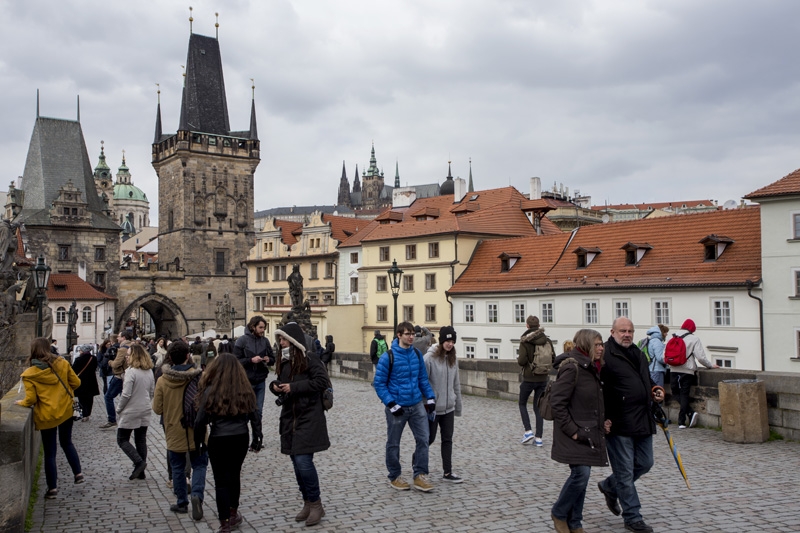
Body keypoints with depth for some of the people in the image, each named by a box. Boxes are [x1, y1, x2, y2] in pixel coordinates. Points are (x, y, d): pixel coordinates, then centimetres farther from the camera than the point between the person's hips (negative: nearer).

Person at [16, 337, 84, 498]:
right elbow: (76, 383, 0)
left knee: (50, 452, 9)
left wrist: (20, 403, 10)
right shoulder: (62, 363, -5)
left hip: (47, 416, -3)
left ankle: (52, 488, 15)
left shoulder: (29, 374, -11)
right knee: (67, 443, 24)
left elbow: (31, 400, -11)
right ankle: (78, 473, 20)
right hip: (66, 411, 3)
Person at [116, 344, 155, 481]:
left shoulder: (131, 371, -19)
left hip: (130, 412, -7)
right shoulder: (149, 371, 4)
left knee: (122, 440, 8)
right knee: (141, 440, 13)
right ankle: (140, 472, 17)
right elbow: (152, 392, 11)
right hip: (145, 412, 7)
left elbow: (126, 394, -19)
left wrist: (119, 409, -7)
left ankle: (139, 462, -6)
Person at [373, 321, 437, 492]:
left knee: (423, 439, -1)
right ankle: (394, 477, 26)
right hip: (397, 408, -4)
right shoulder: (388, 357, -14)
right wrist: (390, 404, -17)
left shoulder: (417, 354, 2)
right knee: (393, 443, 9)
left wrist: (430, 397, 4)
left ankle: (420, 475, 11)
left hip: (417, 405, 4)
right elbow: (378, 383, -10)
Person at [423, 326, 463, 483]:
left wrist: (458, 406, 13)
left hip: (449, 408, 6)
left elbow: (456, 384, 11)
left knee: (447, 440, 9)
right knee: (430, 438, 8)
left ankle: (448, 472, 18)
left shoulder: (452, 359, 4)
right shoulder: (430, 358, -16)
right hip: (432, 408, -5)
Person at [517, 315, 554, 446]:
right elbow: (554, 358, 3)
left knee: (522, 404, 15)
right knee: (538, 406, 12)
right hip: (543, 379, 4)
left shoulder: (525, 341, -12)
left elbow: (522, 361, -19)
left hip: (529, 378, -4)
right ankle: (538, 438, 9)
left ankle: (528, 431, 1)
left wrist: (518, 358, 3)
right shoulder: (547, 340, 1)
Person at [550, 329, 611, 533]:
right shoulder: (572, 367, -16)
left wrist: (603, 421, 8)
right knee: (581, 473, -13)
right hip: (575, 435, -9)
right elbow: (557, 401, -19)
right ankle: (559, 513, 10)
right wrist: (571, 430, -19)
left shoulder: (592, 368, 12)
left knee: (582, 475, 11)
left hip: (590, 433, 9)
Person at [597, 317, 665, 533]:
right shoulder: (605, 355, -12)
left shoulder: (638, 353, 15)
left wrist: (656, 391, 7)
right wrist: (603, 418, -19)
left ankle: (609, 487, 38)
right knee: (625, 472, 2)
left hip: (643, 421, 8)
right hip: (618, 424, -8)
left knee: (644, 464, 17)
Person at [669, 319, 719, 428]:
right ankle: (681, 421, 2)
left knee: (676, 393, 14)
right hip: (687, 371, -2)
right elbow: (701, 357, -8)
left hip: (674, 371, 2)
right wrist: (711, 365, 7)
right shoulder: (694, 339, -2)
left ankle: (690, 413, -1)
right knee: (684, 395, 4)